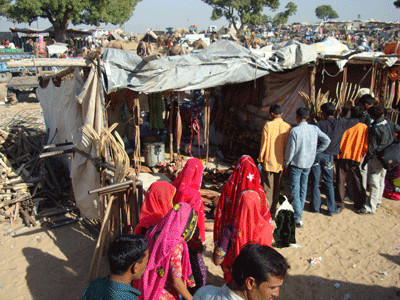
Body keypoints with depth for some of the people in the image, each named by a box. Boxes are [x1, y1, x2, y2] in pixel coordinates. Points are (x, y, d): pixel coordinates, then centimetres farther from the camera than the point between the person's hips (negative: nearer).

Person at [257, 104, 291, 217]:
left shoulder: (268, 125, -10)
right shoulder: (288, 127, -3)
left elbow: (264, 144, -7)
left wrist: (260, 159, 3)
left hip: (269, 161, -2)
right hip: (281, 162, 3)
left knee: (268, 188, 4)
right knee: (277, 188, 13)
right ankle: (273, 211, 20)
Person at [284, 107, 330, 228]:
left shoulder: (295, 131, -18)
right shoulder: (314, 129, -3)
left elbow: (290, 149, -14)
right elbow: (327, 140, -1)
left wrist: (286, 162, 1)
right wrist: (315, 152, 7)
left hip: (296, 163, -5)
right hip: (309, 163, 5)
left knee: (295, 190, 0)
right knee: (303, 188, 19)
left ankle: (298, 218, -4)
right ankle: (299, 211, 32)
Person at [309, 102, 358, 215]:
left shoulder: (320, 124, -7)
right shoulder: (340, 123, -1)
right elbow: (356, 120, 14)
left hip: (317, 154, -2)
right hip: (328, 156, 2)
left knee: (315, 182, 9)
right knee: (328, 183, 12)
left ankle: (316, 206, 17)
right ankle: (332, 209, 15)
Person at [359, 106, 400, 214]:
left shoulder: (375, 128, -20)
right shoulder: (389, 123, 0)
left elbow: (372, 148, -17)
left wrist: (365, 161, -9)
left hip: (377, 157, -8)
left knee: (374, 182, -5)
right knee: (381, 180, 21)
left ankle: (370, 207, -3)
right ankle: (377, 200, 36)